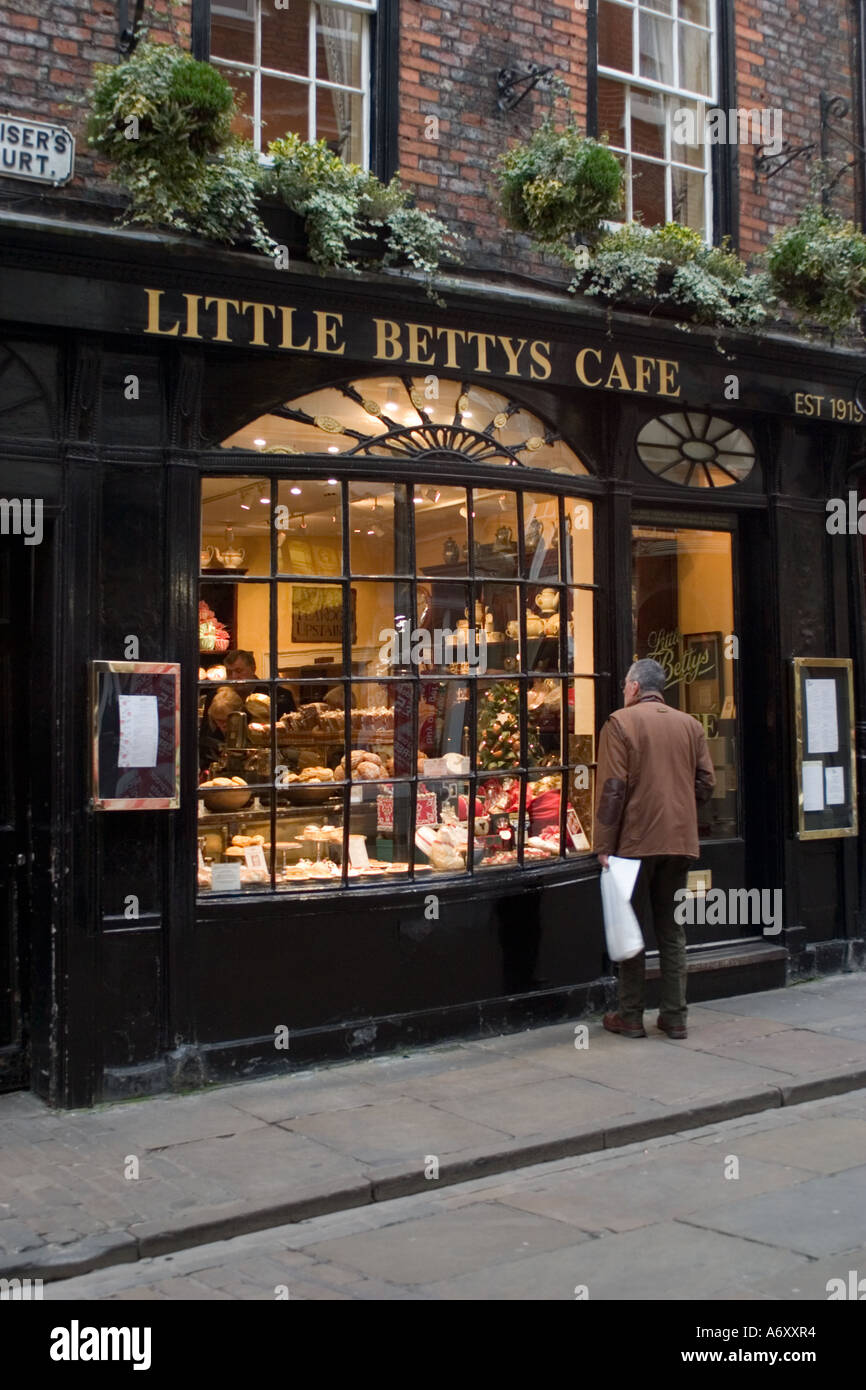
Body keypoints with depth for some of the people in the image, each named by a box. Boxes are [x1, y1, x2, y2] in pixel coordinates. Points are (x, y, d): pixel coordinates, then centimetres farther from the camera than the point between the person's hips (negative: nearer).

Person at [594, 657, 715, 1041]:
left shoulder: (620, 723, -7)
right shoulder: (690, 725, 8)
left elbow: (612, 789, -12)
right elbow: (706, 783, 7)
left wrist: (604, 846, -10)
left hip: (636, 841, -4)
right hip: (680, 841, 4)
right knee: (672, 929, 11)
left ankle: (631, 1016, 10)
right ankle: (674, 1016, 12)